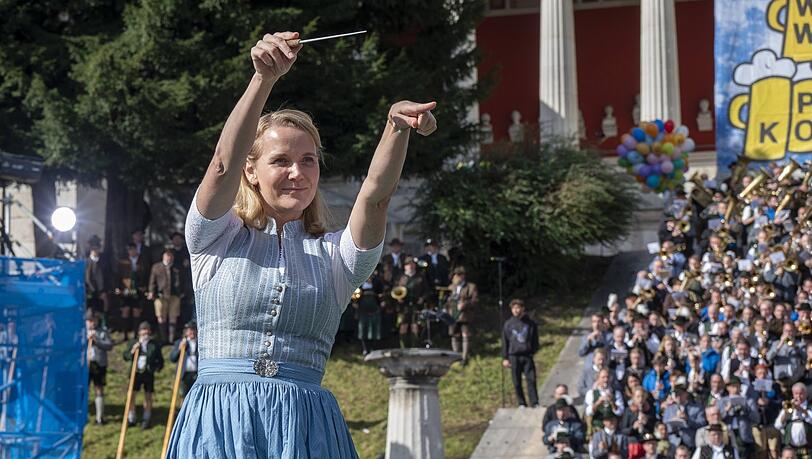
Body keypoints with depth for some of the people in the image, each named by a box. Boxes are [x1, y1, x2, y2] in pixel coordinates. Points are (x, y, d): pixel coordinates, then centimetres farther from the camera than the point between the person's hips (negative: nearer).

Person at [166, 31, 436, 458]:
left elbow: (376, 195, -6)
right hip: (219, 423, -1)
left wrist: (397, 127, -25)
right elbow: (224, 164, -9)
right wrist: (264, 78, -23)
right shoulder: (216, 239, 8)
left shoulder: (335, 254, 12)